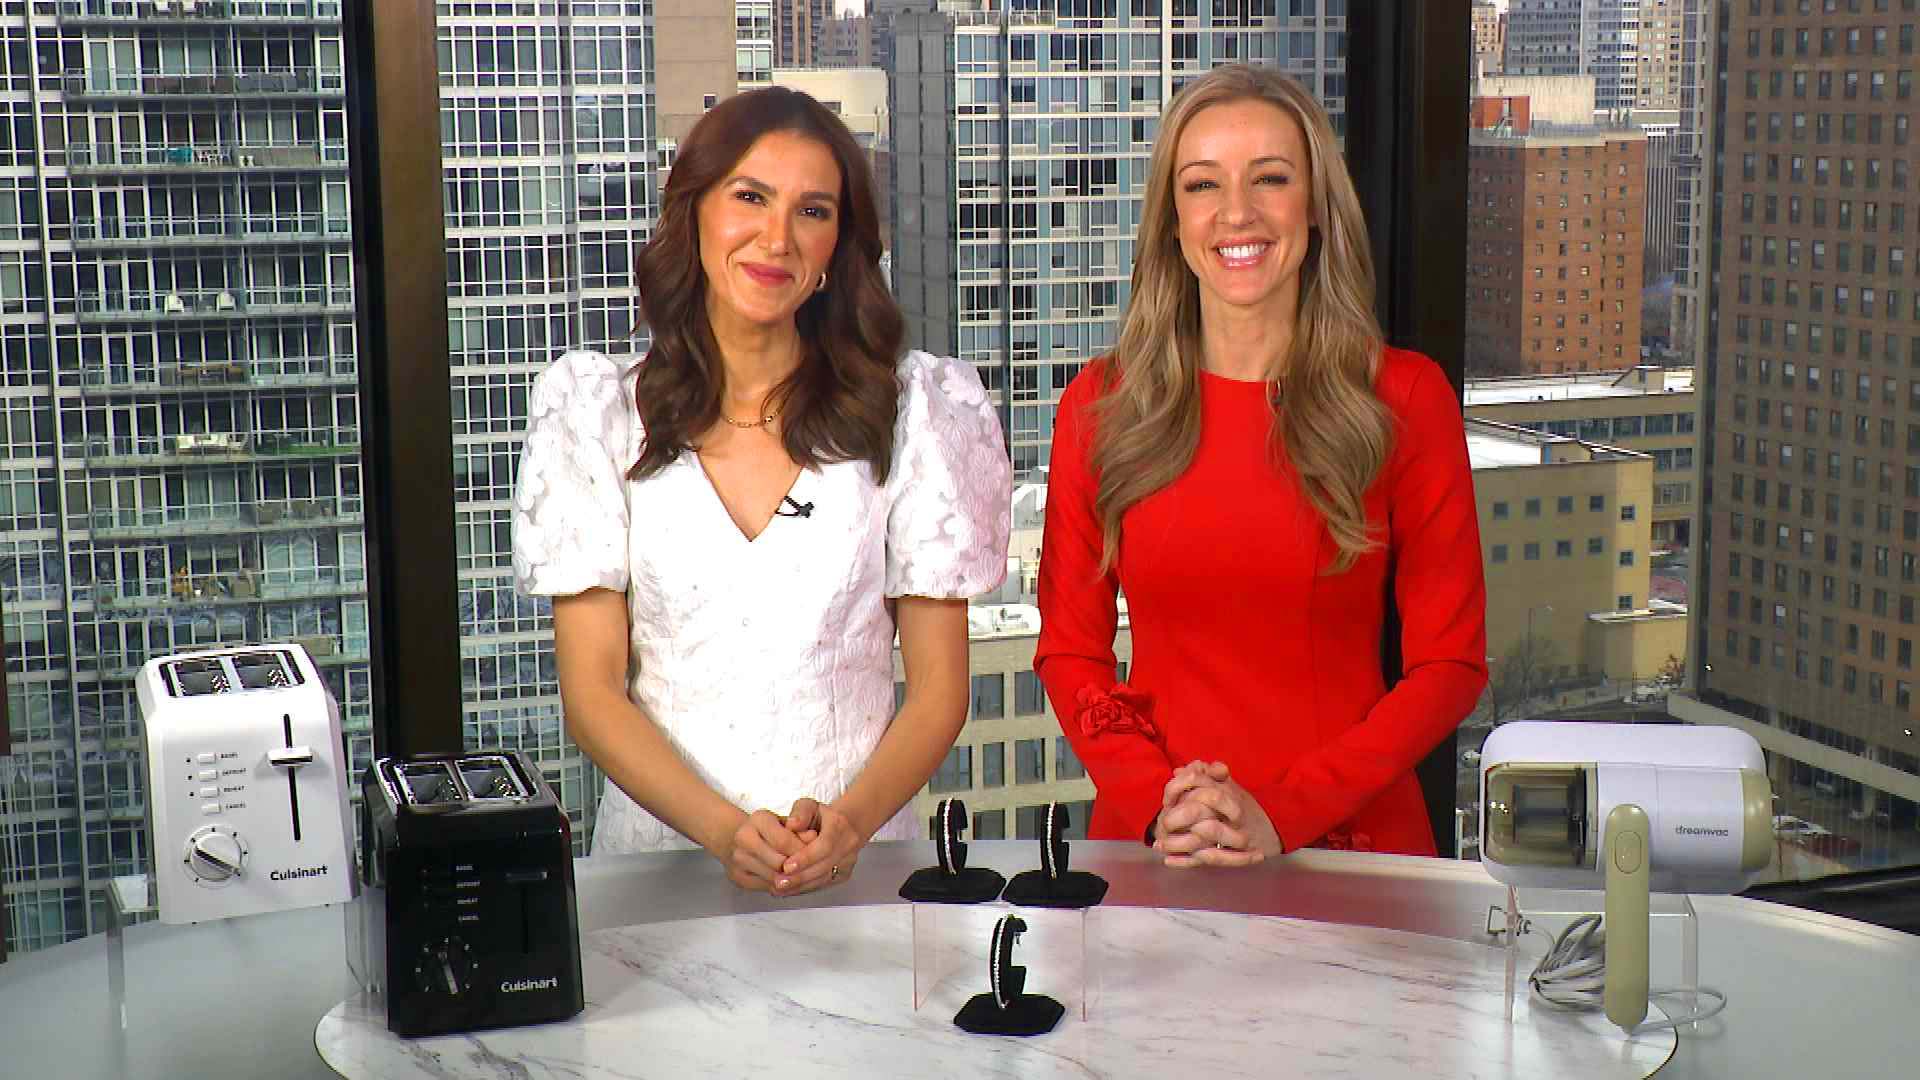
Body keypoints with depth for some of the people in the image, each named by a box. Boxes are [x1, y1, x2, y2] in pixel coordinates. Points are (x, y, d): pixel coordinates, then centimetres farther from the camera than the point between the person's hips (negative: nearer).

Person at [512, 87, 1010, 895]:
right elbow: (591, 692, 2)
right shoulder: (598, 412, 7)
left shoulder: (910, 408, 7)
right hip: (659, 849, 0)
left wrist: (849, 823, -12)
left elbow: (940, 688, 6)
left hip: (858, 859, 0)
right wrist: (726, 830, -13)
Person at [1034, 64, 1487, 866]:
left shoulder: (1405, 398, -3)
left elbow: (1450, 665, -4)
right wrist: (1155, 804, -13)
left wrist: (1283, 813, -14)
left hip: (1352, 842, -1)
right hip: (1149, 851, 1)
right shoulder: (1099, 406, 1)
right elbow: (1069, 651, 3)